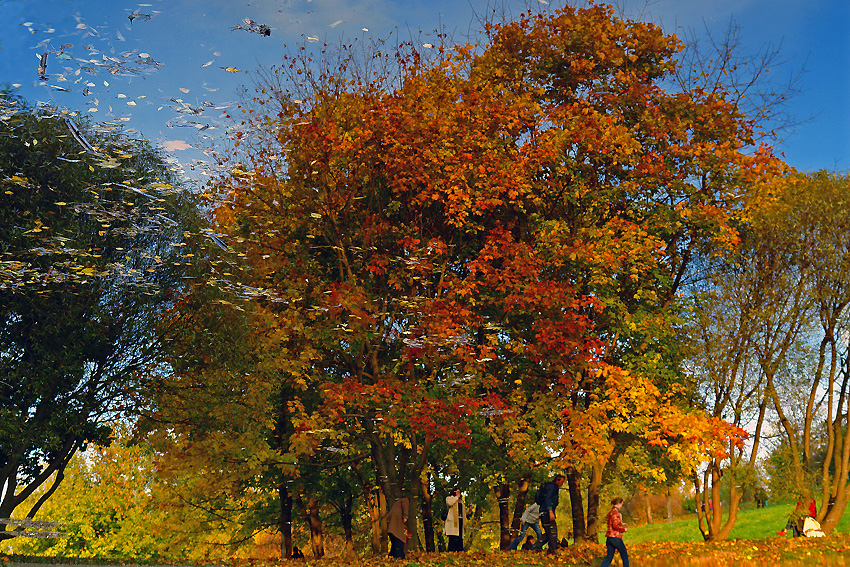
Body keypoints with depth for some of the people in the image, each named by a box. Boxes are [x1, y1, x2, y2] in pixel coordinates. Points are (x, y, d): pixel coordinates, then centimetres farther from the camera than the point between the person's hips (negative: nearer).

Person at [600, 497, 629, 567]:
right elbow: (615, 526, -21)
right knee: (624, 555, 9)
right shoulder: (615, 512, -13)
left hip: (609, 538, 8)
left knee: (609, 556, 8)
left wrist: (622, 524, 20)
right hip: (616, 537, -8)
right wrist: (624, 529, -7)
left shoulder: (610, 512, 15)